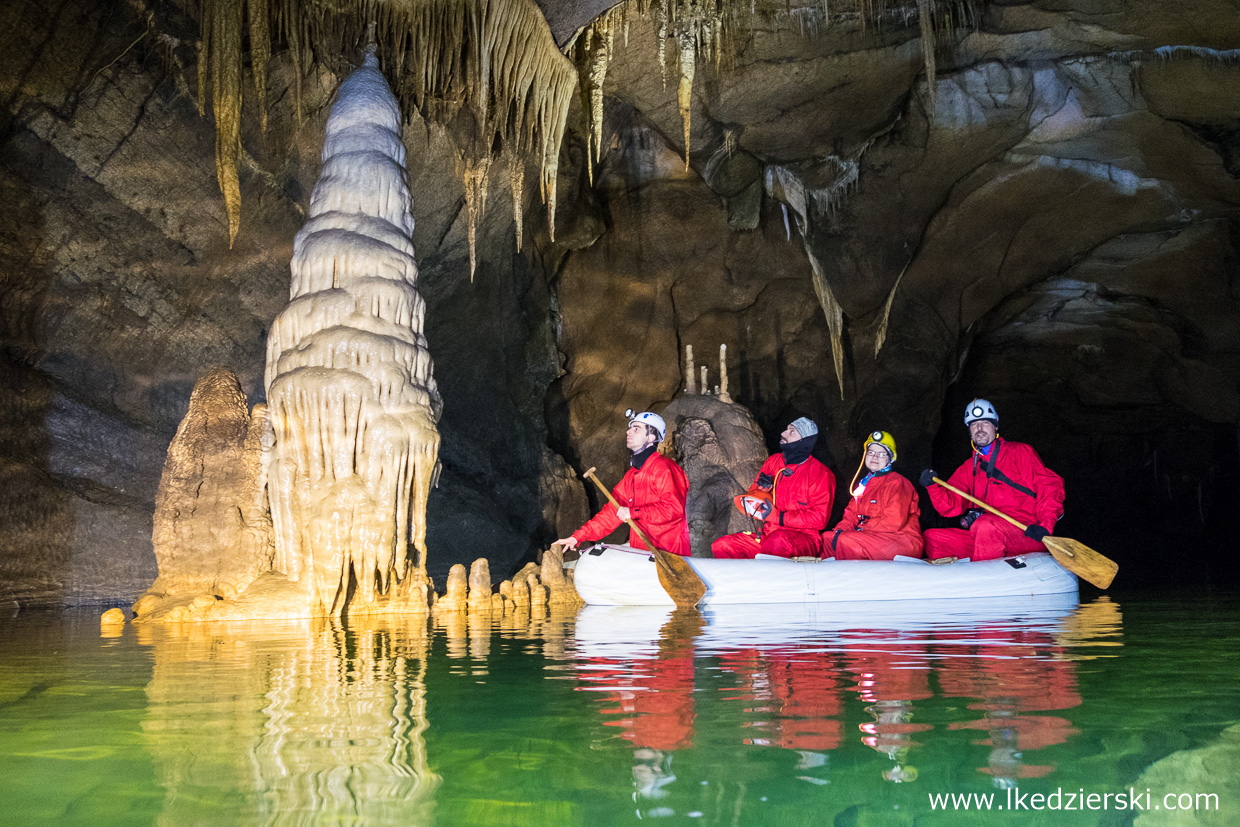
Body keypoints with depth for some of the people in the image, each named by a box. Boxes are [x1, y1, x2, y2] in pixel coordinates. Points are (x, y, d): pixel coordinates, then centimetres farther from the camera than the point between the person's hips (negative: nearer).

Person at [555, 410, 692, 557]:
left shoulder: (664, 468, -7)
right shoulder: (631, 474, 19)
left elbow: (674, 508, -18)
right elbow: (613, 511, 19)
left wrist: (633, 512, -15)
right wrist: (578, 536, 13)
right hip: (641, 551, 7)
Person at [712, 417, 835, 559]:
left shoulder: (820, 473, -3)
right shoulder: (773, 461, 15)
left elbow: (819, 519, -10)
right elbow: (753, 492, 21)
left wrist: (777, 516, -16)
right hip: (768, 533, 6)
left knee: (778, 541, -41)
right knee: (720, 546, -15)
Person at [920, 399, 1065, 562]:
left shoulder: (1019, 452, 10)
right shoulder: (968, 468, 22)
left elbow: (1050, 485, 1)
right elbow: (950, 507, 15)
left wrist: (1045, 526, -14)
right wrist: (933, 486, -6)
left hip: (1026, 534, -5)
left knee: (985, 525, -37)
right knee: (930, 537, -10)